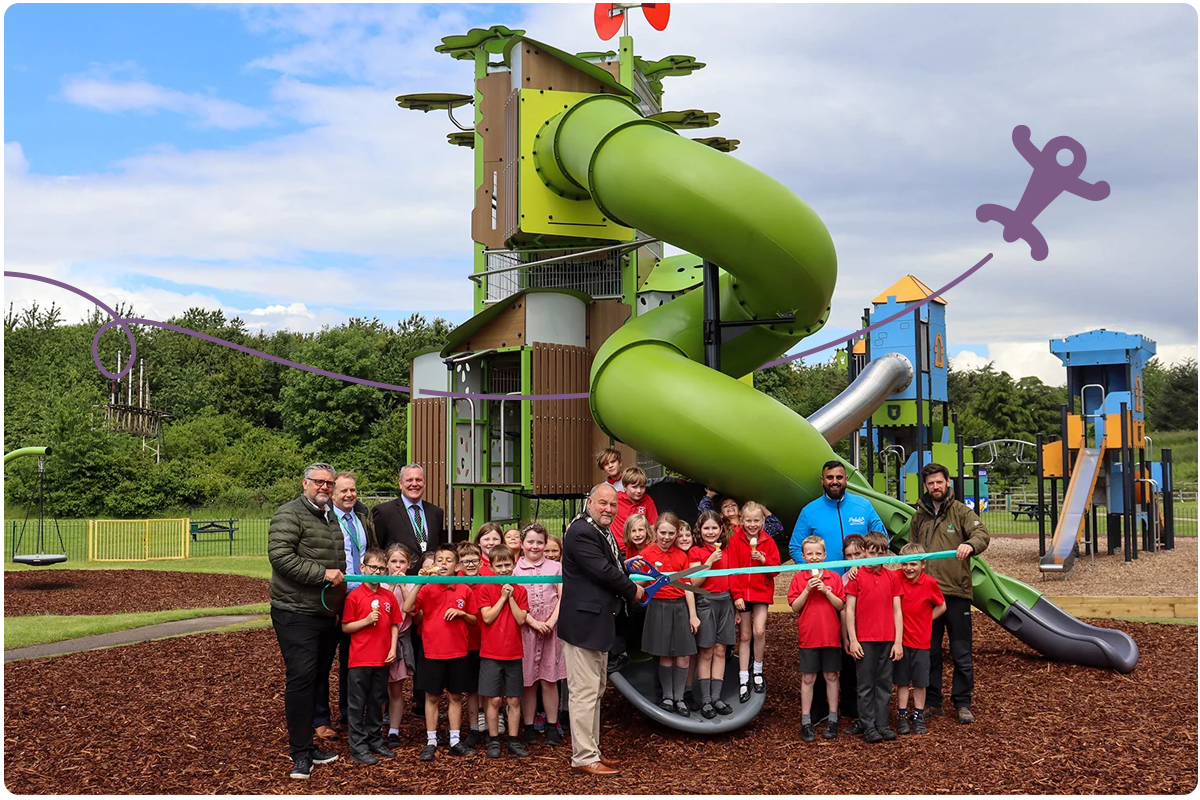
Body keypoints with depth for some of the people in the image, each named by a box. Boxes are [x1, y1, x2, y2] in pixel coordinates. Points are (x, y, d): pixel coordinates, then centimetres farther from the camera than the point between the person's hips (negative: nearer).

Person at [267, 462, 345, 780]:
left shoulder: (331, 518, 18)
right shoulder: (290, 514, -9)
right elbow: (280, 555, -22)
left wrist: (341, 580, 15)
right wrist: (322, 574, -20)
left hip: (326, 614, 8)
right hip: (296, 613, -8)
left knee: (318, 678, 12)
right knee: (301, 678, -10)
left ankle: (307, 744, 22)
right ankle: (300, 754, -3)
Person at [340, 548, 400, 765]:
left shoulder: (389, 596, 5)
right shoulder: (354, 596, -8)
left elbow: (394, 625, 9)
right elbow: (345, 627, -6)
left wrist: (393, 649, -1)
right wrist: (366, 621, -19)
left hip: (382, 659, 4)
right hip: (360, 659, -4)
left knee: (377, 702, 14)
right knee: (357, 704, 3)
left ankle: (375, 741, 26)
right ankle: (358, 747, 9)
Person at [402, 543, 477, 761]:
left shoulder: (465, 591, 1)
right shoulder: (427, 589, -3)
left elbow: (474, 620, 8)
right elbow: (407, 608, -17)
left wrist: (461, 613, -12)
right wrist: (420, 582, -22)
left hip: (458, 653, 1)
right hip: (433, 652, -1)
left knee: (456, 696, 9)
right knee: (432, 697, 6)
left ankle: (455, 741, 18)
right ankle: (431, 742, 15)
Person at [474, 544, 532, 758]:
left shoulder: (520, 591, 6)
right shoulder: (484, 589, -1)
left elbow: (521, 619, -5)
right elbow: (487, 617, -12)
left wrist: (511, 597, -10)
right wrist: (503, 597, -11)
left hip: (514, 653, 2)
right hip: (491, 654, -2)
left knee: (514, 700, 6)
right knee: (494, 700, 1)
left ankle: (513, 741, 15)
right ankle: (493, 741, 12)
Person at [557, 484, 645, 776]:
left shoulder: (604, 533, 16)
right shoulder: (581, 532, -17)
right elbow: (603, 571, -23)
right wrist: (633, 590, -9)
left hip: (599, 622, 11)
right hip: (583, 623, -11)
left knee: (596, 690, 17)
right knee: (585, 691, -5)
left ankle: (591, 750, 27)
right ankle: (584, 758, 2)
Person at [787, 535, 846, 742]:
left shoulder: (834, 577, 2)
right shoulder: (799, 578, 1)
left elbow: (841, 606, -2)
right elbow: (795, 607, -4)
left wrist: (826, 591, -15)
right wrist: (808, 589, -16)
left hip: (831, 635, 1)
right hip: (808, 636, -1)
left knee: (831, 677, 7)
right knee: (808, 678, 4)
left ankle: (832, 720, 17)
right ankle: (806, 722, 9)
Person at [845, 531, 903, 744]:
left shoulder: (892, 577, 7)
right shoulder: (856, 576, -1)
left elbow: (897, 611, 7)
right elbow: (849, 610, -2)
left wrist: (898, 641, 2)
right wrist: (852, 640, -7)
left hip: (887, 640, 3)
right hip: (864, 640, -3)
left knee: (884, 683, 8)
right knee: (866, 685, 3)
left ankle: (882, 724, 15)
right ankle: (868, 726, 8)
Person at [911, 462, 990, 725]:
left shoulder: (961, 511, 2)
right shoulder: (919, 517, 14)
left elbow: (982, 533, -13)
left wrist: (970, 544, -35)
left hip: (956, 591, -3)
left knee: (961, 653, 2)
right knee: (929, 651, 9)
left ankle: (963, 703, 11)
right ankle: (932, 702, 19)